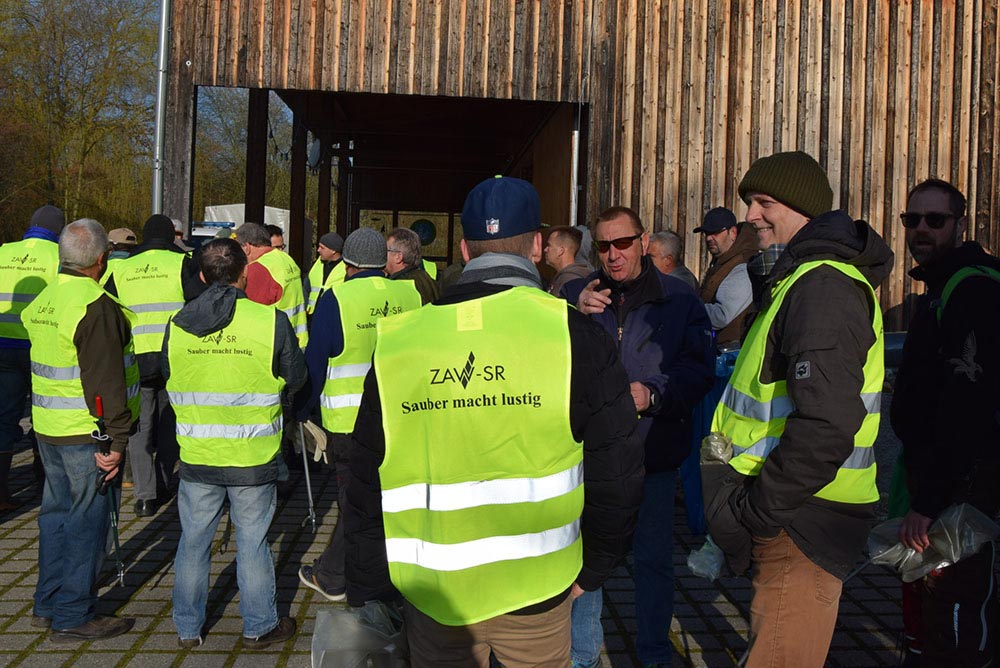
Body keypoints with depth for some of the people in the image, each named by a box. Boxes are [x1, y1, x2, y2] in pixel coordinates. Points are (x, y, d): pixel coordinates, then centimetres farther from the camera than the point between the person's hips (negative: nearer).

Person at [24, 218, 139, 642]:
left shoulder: (42, 300, 10)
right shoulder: (95, 305, -19)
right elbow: (104, 380, -22)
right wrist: (117, 437, -19)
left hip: (48, 428, 9)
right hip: (87, 432, -9)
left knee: (57, 512, 19)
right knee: (87, 520, 1)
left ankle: (48, 604, 31)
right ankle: (73, 617, 10)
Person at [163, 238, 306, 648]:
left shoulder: (176, 325, -3)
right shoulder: (271, 321, -13)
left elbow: (168, 380, 10)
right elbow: (296, 378, 0)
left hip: (196, 457, 3)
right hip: (254, 459, -2)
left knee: (193, 542, 16)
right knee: (252, 543, 11)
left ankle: (187, 629, 30)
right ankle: (259, 627, 25)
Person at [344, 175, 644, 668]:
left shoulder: (398, 341, -3)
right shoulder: (573, 335, -10)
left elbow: (367, 483, 2)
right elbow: (616, 472, -6)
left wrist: (368, 591, 12)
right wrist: (592, 569, 9)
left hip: (430, 595, 2)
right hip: (535, 591, -1)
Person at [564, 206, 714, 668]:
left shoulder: (679, 299, 0)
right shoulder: (576, 295, 4)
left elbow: (698, 370, -6)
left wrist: (652, 394, -23)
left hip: (654, 453, -1)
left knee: (654, 558, 12)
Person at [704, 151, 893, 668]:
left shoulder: (821, 285, -20)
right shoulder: (799, 279, 15)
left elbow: (826, 426, -30)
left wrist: (753, 512, -21)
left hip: (800, 525, -11)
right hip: (789, 516, 11)